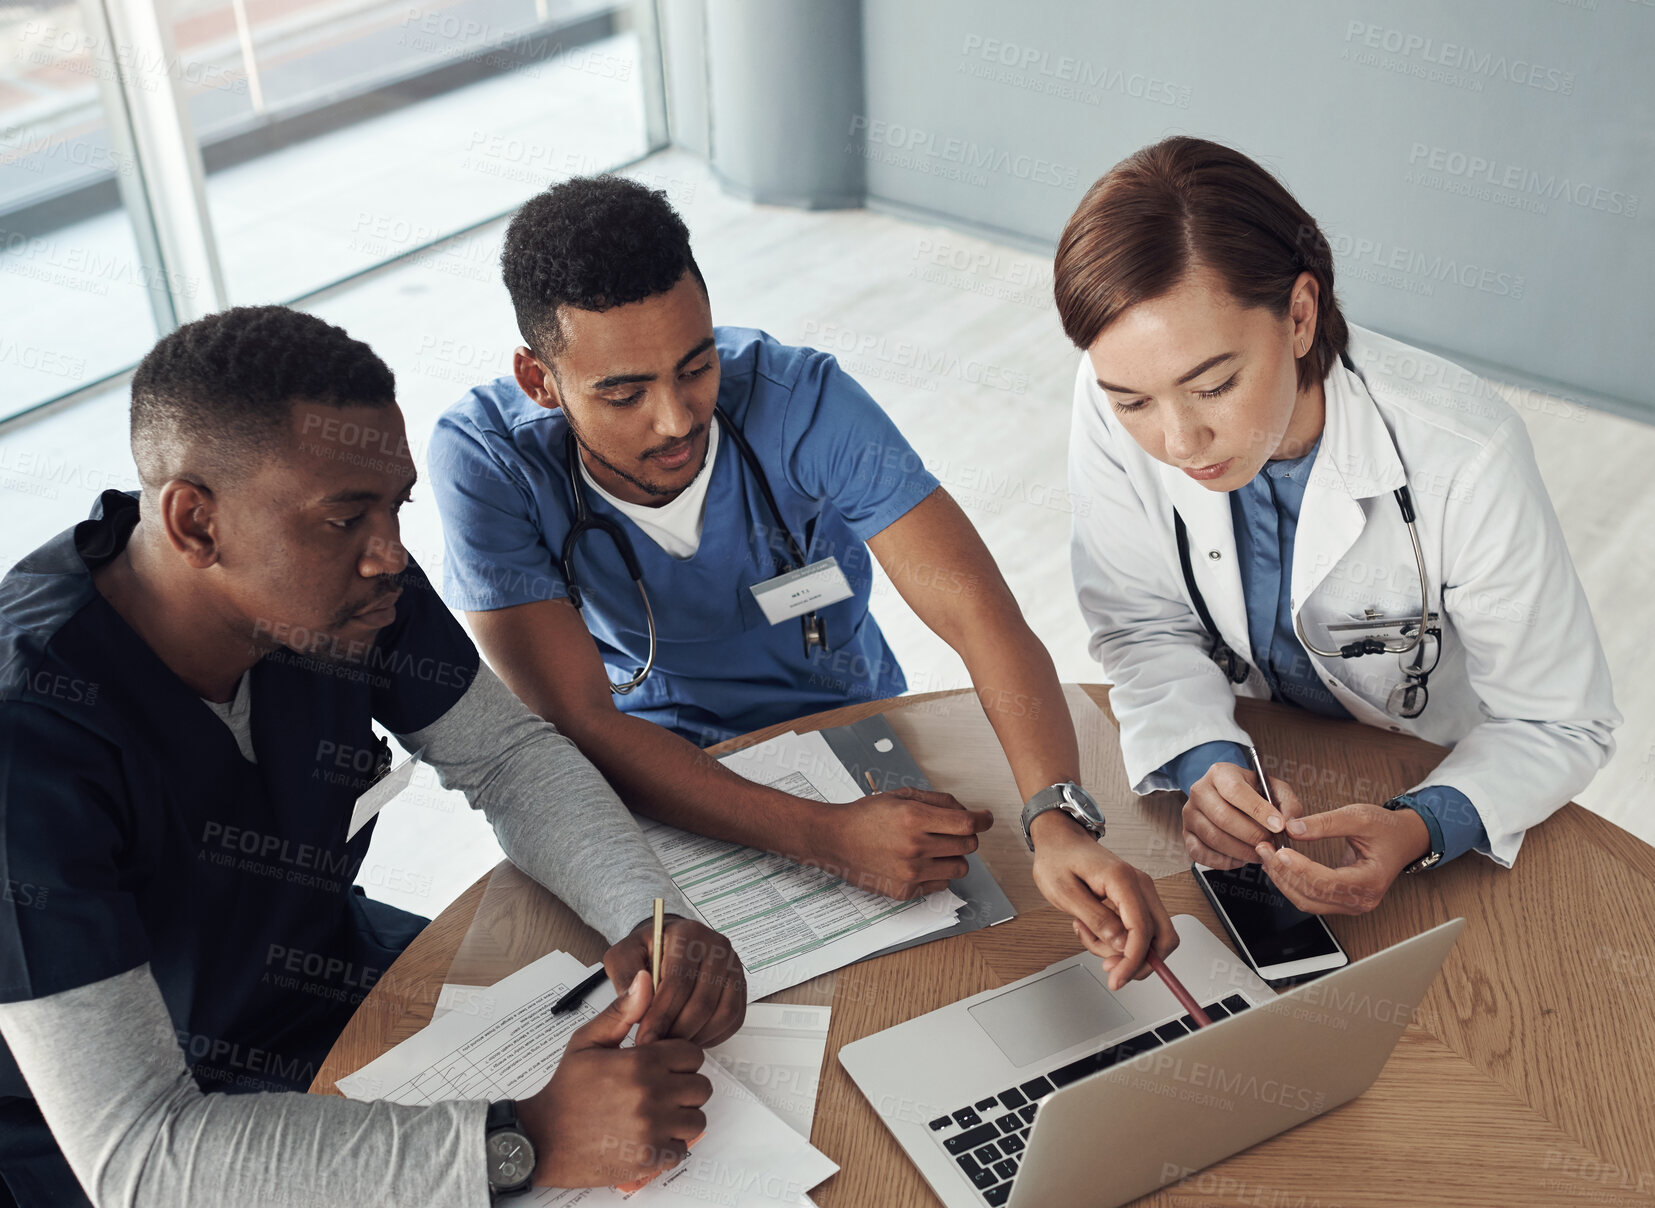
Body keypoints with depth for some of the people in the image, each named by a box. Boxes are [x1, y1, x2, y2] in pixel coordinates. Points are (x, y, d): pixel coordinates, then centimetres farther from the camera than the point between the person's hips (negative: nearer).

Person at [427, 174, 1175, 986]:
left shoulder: (803, 401, -24)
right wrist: (827, 837, -40)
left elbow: (979, 614, -29)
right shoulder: (486, 461, -25)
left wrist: (1059, 823, -47)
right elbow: (580, 723, -27)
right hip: (651, 770, 0)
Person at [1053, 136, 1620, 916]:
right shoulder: (1113, 405, -24)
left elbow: (1560, 725, -19)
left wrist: (1420, 829, -38)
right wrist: (1203, 760, -29)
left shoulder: (1463, 457, -31)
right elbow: (1143, 626, -9)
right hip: (1246, 748, 0)